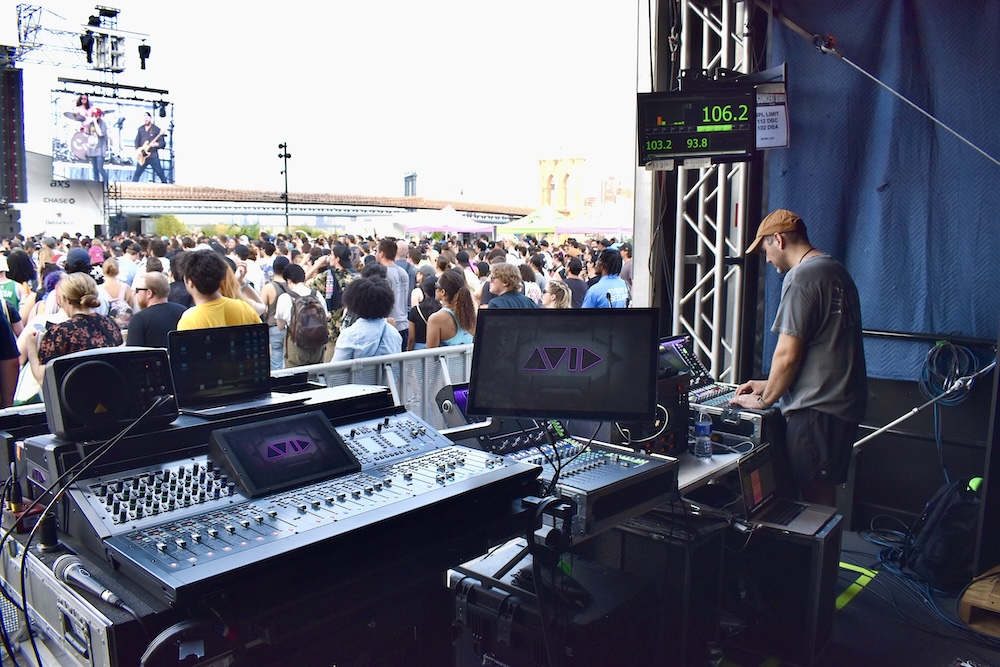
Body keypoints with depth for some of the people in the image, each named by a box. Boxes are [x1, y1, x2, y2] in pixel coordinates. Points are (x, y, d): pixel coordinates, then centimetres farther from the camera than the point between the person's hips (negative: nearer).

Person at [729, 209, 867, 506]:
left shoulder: (801, 277, -14)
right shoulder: (836, 271, 16)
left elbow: (788, 355, -17)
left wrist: (764, 399, -2)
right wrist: (771, 385, 21)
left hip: (817, 409, -10)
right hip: (844, 402, 10)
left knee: (815, 496, -3)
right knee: (824, 494, 15)